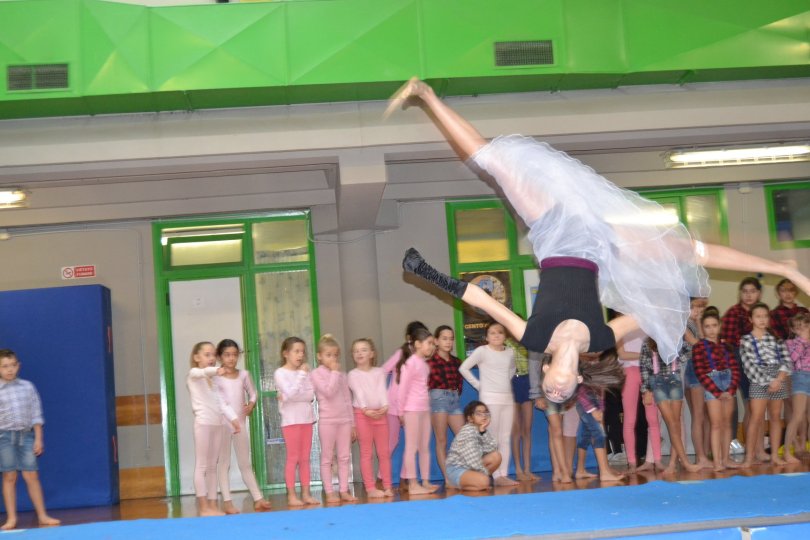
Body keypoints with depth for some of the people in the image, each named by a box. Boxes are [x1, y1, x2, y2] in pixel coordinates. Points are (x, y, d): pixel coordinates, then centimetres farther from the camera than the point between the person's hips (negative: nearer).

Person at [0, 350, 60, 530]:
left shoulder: (28, 387, 5)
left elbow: (36, 414, 8)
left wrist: (38, 438, 4)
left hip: (26, 434, 1)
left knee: (31, 476, 2)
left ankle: (42, 516, 8)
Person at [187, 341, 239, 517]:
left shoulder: (211, 381, 21)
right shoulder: (193, 374, -1)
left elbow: (221, 403, 14)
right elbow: (203, 372, -25)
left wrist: (233, 419, 0)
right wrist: (215, 371, -47)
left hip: (217, 424, 7)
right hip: (203, 424, -7)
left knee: (212, 467, 8)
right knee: (201, 466, -6)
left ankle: (213, 506, 10)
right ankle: (204, 508, -6)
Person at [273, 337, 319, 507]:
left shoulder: (304, 371, 9)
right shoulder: (280, 373, -6)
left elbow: (311, 395, 0)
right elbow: (290, 393, -19)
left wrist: (290, 397, -12)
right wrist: (301, 374, -17)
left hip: (306, 418, 5)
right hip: (291, 420, -5)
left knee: (305, 458, 7)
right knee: (293, 458, -4)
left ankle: (306, 494, 10)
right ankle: (291, 496, -1)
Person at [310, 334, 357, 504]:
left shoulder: (342, 375, 12)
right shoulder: (316, 374, -4)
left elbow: (348, 400, 14)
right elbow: (328, 391, -19)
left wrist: (352, 423, 12)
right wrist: (334, 372, -12)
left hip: (344, 420, 5)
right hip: (327, 421, -5)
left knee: (344, 457, 5)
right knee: (327, 458, 1)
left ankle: (343, 490, 10)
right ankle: (329, 493, 3)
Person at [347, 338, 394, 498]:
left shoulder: (379, 372, 11)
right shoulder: (353, 374, 3)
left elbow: (382, 391, -2)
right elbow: (359, 393, -10)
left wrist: (385, 406, -20)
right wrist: (365, 409, -24)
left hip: (380, 413, 3)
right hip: (362, 414, -3)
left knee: (384, 452, 6)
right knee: (366, 453, 0)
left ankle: (387, 486, 12)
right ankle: (370, 488, 1)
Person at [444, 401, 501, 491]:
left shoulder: (480, 430, 10)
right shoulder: (468, 430, -18)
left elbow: (493, 448, -3)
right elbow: (471, 457, -24)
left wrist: (483, 432, -12)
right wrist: (485, 472, -16)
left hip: (471, 467, 9)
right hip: (456, 470, -9)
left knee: (496, 456, 0)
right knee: (484, 481, -31)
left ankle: (472, 480, 3)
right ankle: (454, 484, -8)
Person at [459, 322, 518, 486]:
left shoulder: (510, 352, 9)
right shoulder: (482, 351, -6)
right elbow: (464, 368, -7)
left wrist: (506, 382, 10)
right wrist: (478, 385, -7)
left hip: (508, 398, 5)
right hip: (490, 399, -5)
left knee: (505, 439, 4)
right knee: (493, 439, -5)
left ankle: (504, 474, 7)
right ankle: (497, 476, -4)